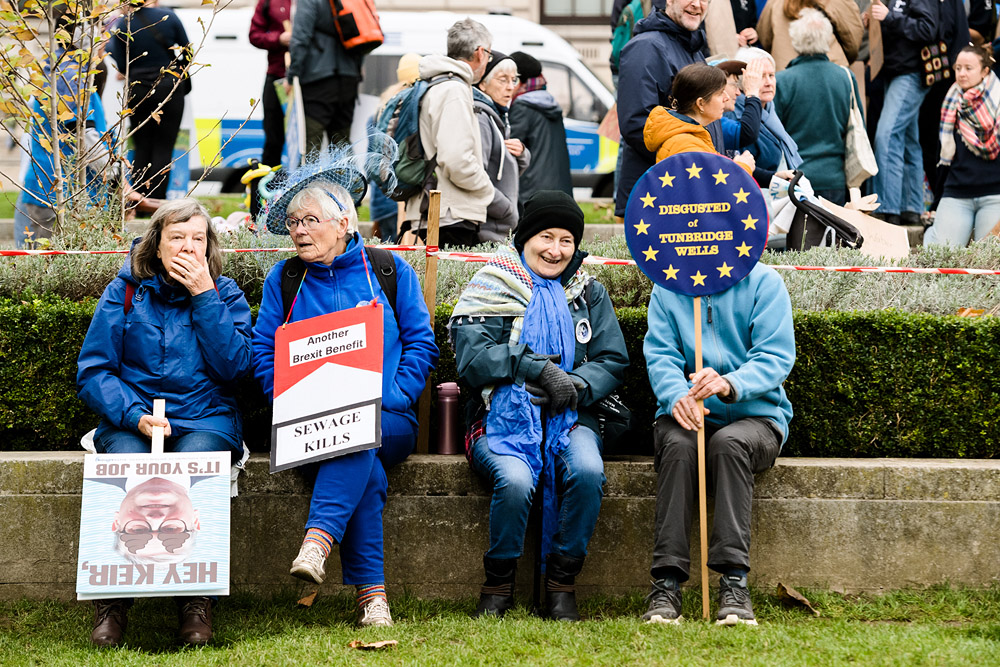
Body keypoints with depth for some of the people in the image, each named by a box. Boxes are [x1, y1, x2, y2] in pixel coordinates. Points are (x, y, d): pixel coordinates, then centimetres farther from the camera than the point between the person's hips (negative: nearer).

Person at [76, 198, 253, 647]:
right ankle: (112, 602, -24)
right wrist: (134, 415, -16)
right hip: (131, 418, 0)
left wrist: (204, 296, -9)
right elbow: (93, 371, 2)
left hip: (205, 419, 0)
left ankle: (195, 601, -25)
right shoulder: (125, 291, 7)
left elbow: (234, 366, -6)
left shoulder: (226, 294, 9)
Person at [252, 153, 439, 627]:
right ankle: (371, 591, -37)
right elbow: (263, 353, 11)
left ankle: (319, 537, -46)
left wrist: (391, 398, -8)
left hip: (390, 422, 0)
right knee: (366, 468, -34)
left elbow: (421, 343, 7)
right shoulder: (284, 280, 15)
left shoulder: (390, 271, 10)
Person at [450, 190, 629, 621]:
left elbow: (612, 361, 9)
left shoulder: (588, 294, 17)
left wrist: (575, 385, -12)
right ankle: (499, 584, -11)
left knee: (587, 472, -32)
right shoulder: (491, 287, 6)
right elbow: (472, 357, -8)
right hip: (502, 417, -2)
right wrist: (541, 369, -16)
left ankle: (561, 582, -15)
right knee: (515, 479, -34)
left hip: (569, 417, 3)